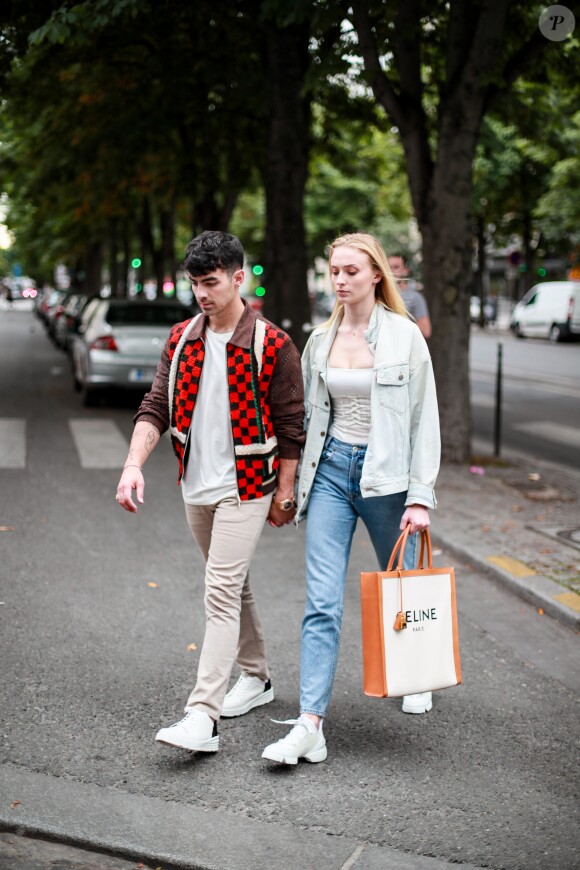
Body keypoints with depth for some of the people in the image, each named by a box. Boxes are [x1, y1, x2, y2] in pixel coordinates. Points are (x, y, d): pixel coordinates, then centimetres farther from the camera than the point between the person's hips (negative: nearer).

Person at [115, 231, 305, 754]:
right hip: (196, 487, 6)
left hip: (245, 489, -6)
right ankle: (256, 678, 36)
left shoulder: (272, 346, -11)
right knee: (231, 585, 19)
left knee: (221, 594, -12)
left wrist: (285, 494, -6)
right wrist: (134, 464, -12)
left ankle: (203, 717, -14)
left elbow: (291, 427, -7)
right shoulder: (182, 339, 5)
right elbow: (156, 408, 2)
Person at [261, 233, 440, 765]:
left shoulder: (404, 336, -6)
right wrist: (297, 485, 15)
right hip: (331, 471, 3)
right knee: (322, 602, -6)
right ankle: (311, 725, -7)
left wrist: (421, 496, -12)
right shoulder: (320, 340, 6)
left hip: (385, 475, -2)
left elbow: (425, 419, -6)